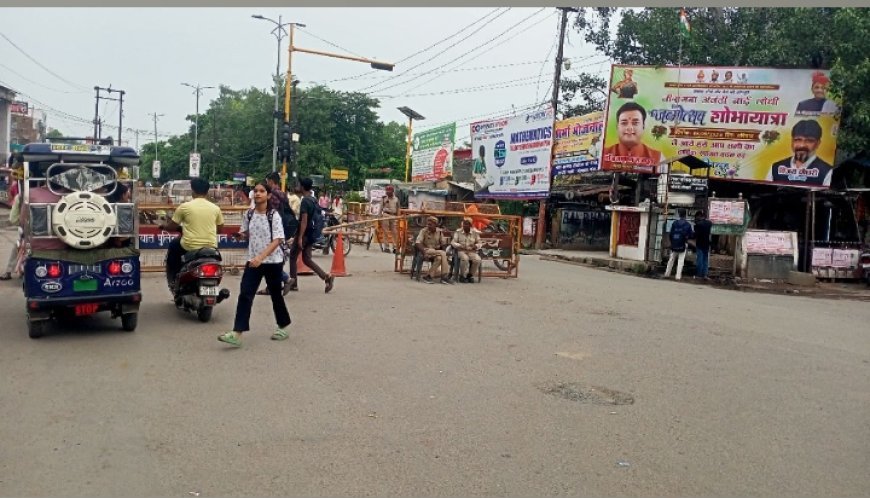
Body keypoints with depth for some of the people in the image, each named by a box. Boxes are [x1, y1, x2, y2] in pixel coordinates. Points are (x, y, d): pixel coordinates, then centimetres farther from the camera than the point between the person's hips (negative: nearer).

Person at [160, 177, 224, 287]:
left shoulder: (185, 206, -6)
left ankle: (173, 280, 28)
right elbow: (219, 228, 13)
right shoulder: (215, 208, 2)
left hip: (190, 246, -3)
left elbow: (172, 226, 1)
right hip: (211, 247, 3)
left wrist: (163, 226, 24)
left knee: (173, 246, 28)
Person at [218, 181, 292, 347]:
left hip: (273, 261, -4)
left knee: (275, 295, 10)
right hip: (253, 261, 4)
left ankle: (283, 327, 30)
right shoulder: (249, 215, 4)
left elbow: (277, 240, -18)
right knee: (245, 294, -6)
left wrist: (261, 257, -28)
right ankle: (237, 334, -9)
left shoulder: (274, 215, -11)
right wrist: (240, 235, -4)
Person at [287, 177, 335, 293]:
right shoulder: (314, 200, 11)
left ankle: (293, 283, 14)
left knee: (293, 257, 8)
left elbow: (304, 220, -22)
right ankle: (327, 276, -2)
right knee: (307, 259, 11)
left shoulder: (305, 201, -16)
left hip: (304, 234, -8)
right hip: (311, 234, 8)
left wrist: (300, 237, -22)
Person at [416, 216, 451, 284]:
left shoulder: (439, 231, 7)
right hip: (427, 251, -4)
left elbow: (443, 244, 12)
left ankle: (430, 276, -27)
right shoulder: (424, 231, -4)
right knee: (442, 254, -29)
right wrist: (424, 250, -28)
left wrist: (444, 251, -8)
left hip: (437, 251, 4)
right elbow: (417, 243, -12)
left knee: (439, 258, -33)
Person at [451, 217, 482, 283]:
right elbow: (453, 242, 1)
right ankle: (462, 276, -16)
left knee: (477, 259, -29)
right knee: (464, 258, -37)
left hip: (472, 251, 2)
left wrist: (475, 246, -13)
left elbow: (479, 243, 11)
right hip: (461, 251, -2)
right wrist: (459, 246, -18)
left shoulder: (475, 233, 8)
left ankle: (470, 275, -5)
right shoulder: (458, 232, 6)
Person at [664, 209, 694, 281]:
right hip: (682, 245, -2)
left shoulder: (675, 223, -4)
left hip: (674, 245, 2)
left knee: (671, 260, 14)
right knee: (680, 261, 3)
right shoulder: (688, 225, -6)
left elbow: (670, 234, -4)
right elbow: (690, 235, -6)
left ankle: (667, 274, 19)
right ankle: (678, 276, 0)